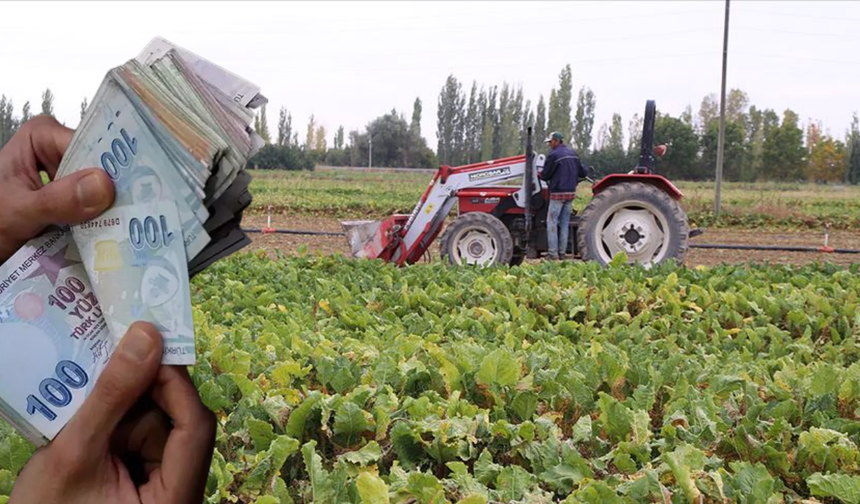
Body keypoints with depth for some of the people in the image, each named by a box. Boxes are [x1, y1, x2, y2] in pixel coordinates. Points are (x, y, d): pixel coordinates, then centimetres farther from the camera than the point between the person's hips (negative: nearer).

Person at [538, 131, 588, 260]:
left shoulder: (553, 155, -11)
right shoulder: (573, 154, 11)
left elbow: (545, 175, -8)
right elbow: (582, 172, 14)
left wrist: (539, 174, 14)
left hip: (558, 193, -7)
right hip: (571, 192, 7)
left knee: (552, 222, -2)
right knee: (564, 223, 10)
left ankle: (553, 253, -6)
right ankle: (562, 252, 11)